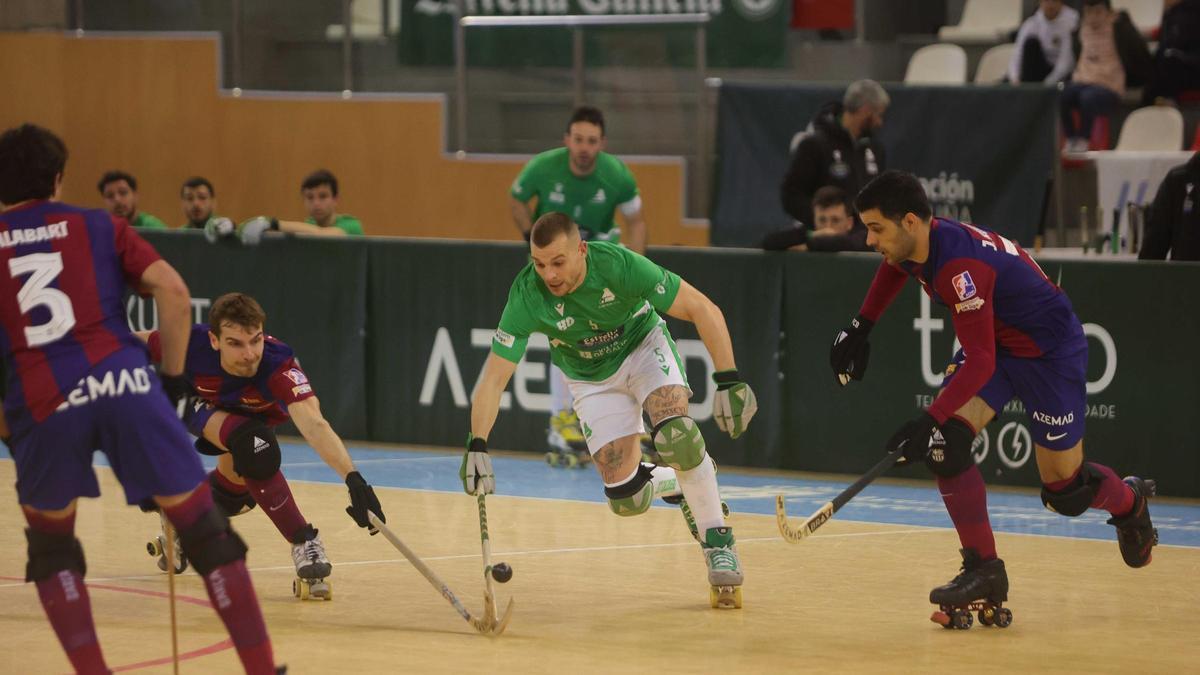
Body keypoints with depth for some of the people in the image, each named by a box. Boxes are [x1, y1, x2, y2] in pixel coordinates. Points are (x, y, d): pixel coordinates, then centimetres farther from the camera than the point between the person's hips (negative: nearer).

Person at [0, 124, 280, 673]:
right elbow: (173, 291, 5)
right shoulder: (98, 227, 17)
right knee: (205, 530, 9)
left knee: (50, 545, 22)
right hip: (123, 382, 0)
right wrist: (173, 376, 13)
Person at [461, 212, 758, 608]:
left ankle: (718, 542, -13)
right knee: (627, 501, -10)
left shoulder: (618, 265, -32)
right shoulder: (526, 296, -28)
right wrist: (477, 446, -37)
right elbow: (494, 377, -25)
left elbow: (703, 310, -27)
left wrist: (728, 381, -33)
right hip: (592, 379, 2)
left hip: (644, 347, -2)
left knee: (675, 435, -31)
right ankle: (679, 483, 25)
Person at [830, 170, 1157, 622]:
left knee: (1064, 491, 2)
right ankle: (984, 570, -7)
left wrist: (930, 420, -41)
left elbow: (980, 362, -36)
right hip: (993, 341, 8)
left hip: (1050, 351, -8)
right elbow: (894, 269, 18)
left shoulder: (959, 267, -37)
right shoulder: (907, 245, -10)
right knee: (946, 441, -14)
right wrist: (861, 327, 18)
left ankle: (1129, 502, 37)